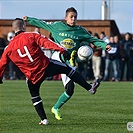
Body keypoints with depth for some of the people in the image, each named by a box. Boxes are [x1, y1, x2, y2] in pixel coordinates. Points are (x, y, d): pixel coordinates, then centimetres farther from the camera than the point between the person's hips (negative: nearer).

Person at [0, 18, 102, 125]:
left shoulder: (9, 48, 4)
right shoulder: (31, 36, -6)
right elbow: (46, 43, -15)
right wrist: (62, 51, -20)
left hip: (32, 76, 2)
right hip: (46, 66, -2)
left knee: (35, 96, 24)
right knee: (68, 69, 17)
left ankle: (44, 119, 18)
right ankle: (90, 87, 21)